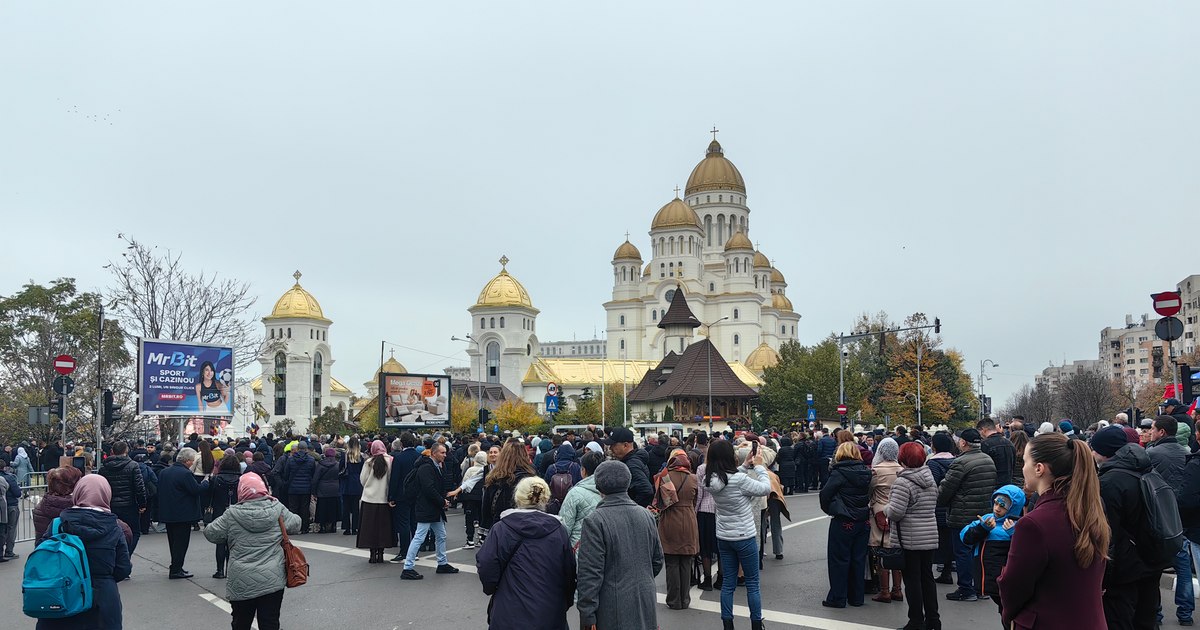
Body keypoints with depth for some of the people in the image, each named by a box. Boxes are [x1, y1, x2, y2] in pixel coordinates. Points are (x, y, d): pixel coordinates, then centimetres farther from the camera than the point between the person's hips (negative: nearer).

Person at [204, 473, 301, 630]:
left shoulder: (232, 515, -6)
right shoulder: (277, 509, -2)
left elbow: (210, 533, 3)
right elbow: (296, 525, 13)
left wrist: (228, 540, 21)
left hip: (242, 583, -1)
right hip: (273, 581, 1)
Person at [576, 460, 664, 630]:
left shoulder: (594, 522, -15)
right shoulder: (646, 515, 4)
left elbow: (590, 573, -16)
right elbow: (657, 560, 13)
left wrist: (587, 616, -11)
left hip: (612, 613, -6)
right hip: (645, 608, 6)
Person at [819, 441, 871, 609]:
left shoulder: (838, 473, -14)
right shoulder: (866, 472, 2)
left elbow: (825, 494, -15)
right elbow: (870, 493, 7)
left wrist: (829, 510, 0)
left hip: (843, 523, -5)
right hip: (863, 521, 5)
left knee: (839, 560, 4)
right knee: (858, 559, 13)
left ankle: (837, 598, 8)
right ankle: (857, 597, 20)